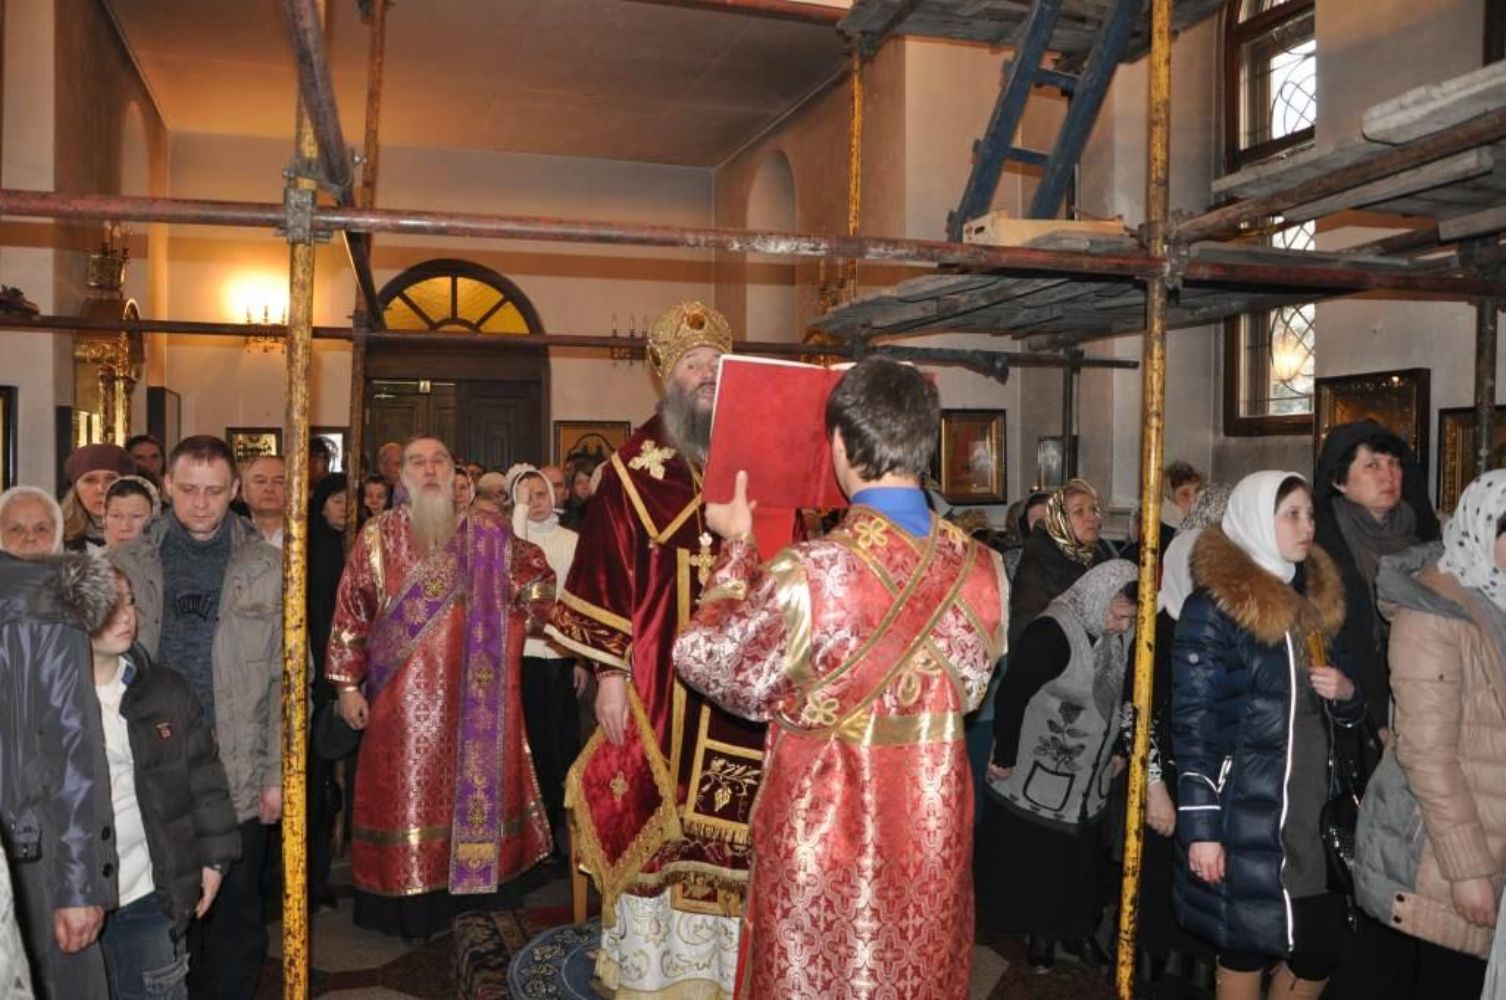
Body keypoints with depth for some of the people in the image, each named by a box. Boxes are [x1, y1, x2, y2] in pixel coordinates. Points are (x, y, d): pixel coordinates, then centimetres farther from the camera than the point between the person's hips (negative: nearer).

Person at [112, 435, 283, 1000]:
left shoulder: (267, 570, -3)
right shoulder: (130, 564, 2)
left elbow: (285, 678, -2)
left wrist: (278, 774, -4)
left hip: (240, 776, -1)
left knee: (237, 912, 10)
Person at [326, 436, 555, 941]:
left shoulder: (489, 533, 2)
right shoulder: (378, 535, -2)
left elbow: (538, 576, 15)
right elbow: (351, 612, 0)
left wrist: (509, 622, 5)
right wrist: (348, 684, -2)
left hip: (474, 695, 2)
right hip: (403, 695, -1)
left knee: (474, 786, 9)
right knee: (407, 795, 5)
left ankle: (467, 889, 26)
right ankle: (409, 904, 18)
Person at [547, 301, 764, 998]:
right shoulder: (633, 470, 0)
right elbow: (606, 576, -3)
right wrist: (609, 673, -7)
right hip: (661, 683, -2)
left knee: (738, 828, 8)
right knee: (657, 827, 6)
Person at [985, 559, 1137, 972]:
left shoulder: (1120, 635, -1)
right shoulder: (1053, 631, -24)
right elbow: (1011, 695, -22)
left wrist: (1118, 750, 14)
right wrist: (1004, 758, -14)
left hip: (1090, 783, 6)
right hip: (1038, 780, -6)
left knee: (1082, 859, 15)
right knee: (1035, 859, 7)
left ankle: (1078, 929, 33)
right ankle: (1039, 933, 26)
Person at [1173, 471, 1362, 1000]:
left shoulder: (1314, 597, 11)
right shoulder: (1214, 605, -11)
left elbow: (1344, 712, 23)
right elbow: (1192, 723, -15)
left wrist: (1346, 693, -1)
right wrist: (1200, 827, -18)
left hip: (1311, 808, 7)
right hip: (1246, 814, -7)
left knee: (1322, 947, 9)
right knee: (1246, 949, 4)